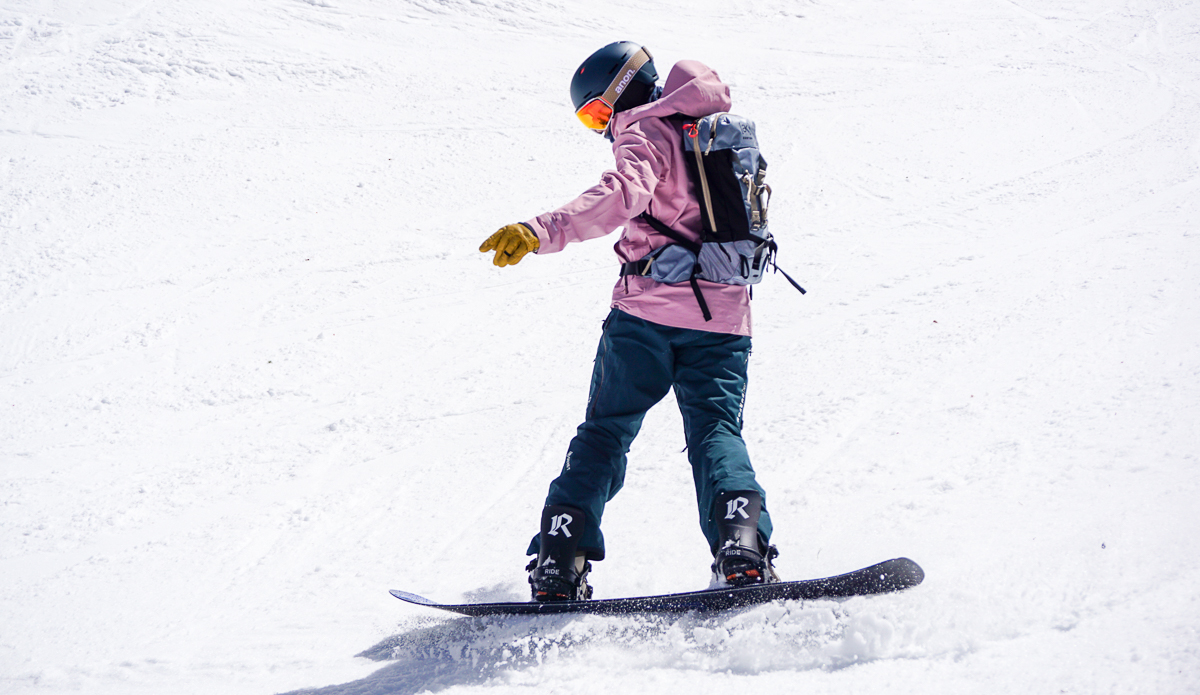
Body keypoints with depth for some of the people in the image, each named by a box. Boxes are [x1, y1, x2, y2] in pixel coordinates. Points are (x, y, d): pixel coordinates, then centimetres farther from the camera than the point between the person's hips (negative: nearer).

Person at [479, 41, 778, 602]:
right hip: (725, 313, 5)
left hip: (648, 309, -5)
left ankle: (559, 563, -2)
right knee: (716, 432, 5)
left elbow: (624, 194, -27)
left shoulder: (646, 133, -5)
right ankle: (743, 546, -21)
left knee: (604, 432, 6)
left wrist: (541, 232, -38)